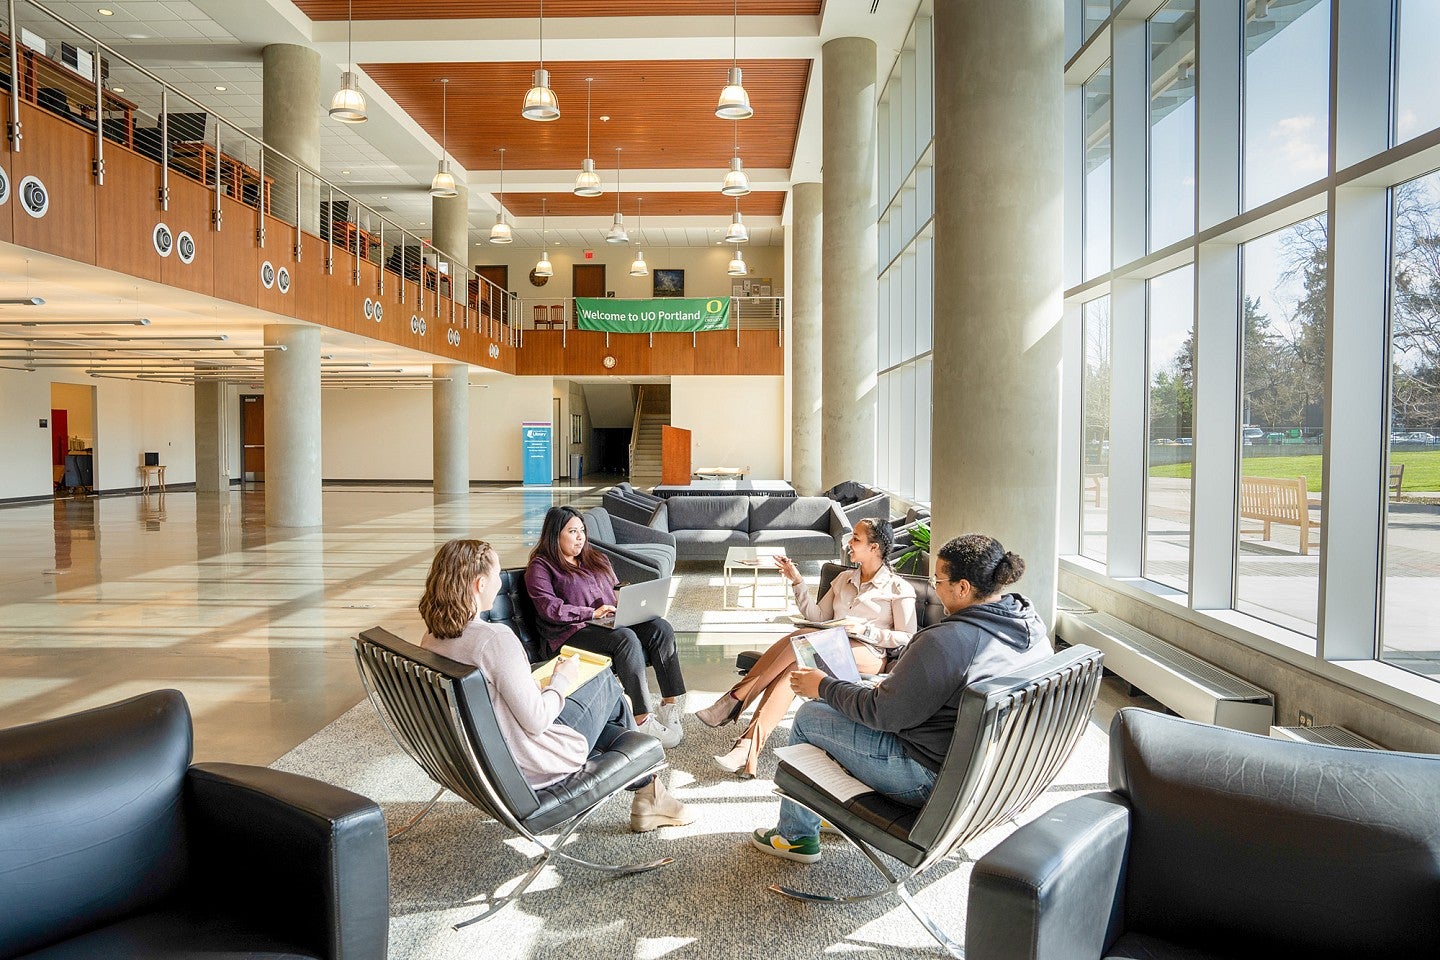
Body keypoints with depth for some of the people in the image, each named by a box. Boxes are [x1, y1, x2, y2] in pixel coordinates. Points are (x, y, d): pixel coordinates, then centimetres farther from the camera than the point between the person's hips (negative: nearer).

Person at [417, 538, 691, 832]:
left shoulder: (431, 639, -4)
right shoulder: (495, 639, -30)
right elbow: (537, 721, -26)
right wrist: (562, 680, -9)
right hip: (530, 769, -8)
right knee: (606, 682, 15)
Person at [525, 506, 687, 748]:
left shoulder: (596, 559, 25)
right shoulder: (541, 567, 2)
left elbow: (616, 593, 28)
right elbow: (550, 608, -11)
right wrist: (592, 613, -17)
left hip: (611, 623, 7)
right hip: (573, 632, -7)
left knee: (661, 627, -20)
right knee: (627, 638, -35)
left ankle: (673, 704, -23)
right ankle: (643, 720, -35)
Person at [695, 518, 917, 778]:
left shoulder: (898, 588, 5)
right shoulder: (845, 578, 23)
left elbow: (907, 638, -1)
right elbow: (817, 617, 17)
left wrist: (864, 630, -12)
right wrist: (797, 581, 8)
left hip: (868, 655, -5)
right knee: (793, 666, -30)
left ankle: (736, 700, -27)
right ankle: (749, 750, -39)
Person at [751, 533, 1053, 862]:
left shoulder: (947, 641, -31)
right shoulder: (1033, 625, -3)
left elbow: (883, 713, -23)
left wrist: (824, 687, -6)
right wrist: (888, 683, 13)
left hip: (930, 776, -9)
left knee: (808, 716, 8)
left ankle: (796, 837, 26)